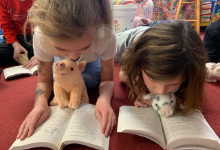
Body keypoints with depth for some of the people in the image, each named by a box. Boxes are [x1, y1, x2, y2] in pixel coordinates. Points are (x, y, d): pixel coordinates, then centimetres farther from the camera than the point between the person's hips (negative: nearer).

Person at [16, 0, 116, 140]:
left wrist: (104, 99, -49)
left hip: (92, 60, -1)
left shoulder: (107, 36, -41)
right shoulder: (41, 37, -38)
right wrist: (41, 102, -44)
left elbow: (107, 80, -27)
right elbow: (44, 81, -23)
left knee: (91, 82, -21)